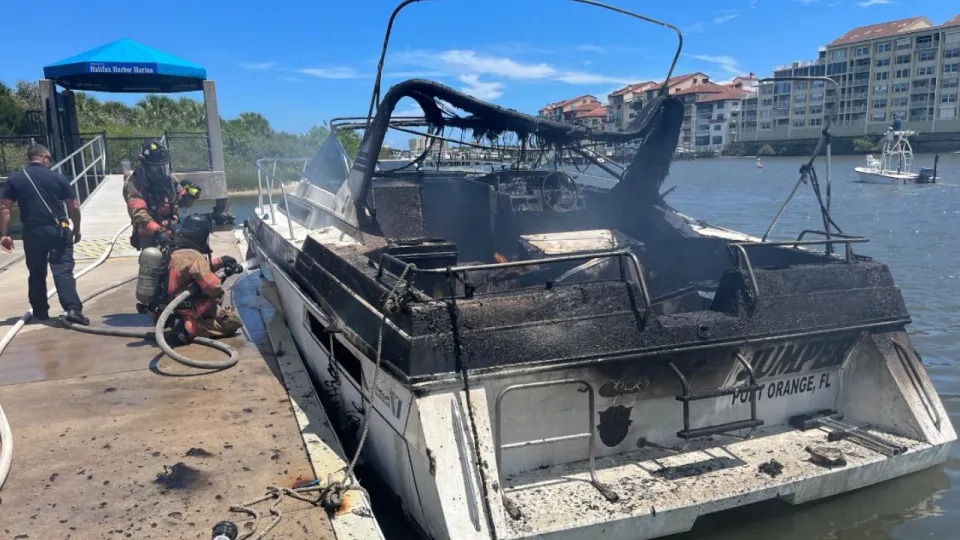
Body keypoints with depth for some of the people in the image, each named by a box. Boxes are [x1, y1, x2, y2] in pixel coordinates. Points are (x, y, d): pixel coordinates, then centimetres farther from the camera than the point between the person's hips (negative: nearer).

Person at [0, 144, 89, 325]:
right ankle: (73, 308, -19)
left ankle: (40, 311, 22)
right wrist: (76, 229, 13)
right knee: (63, 270, -4)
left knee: (36, 273, 15)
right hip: (58, 230, -2)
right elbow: (74, 206, 1)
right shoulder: (58, 177, 0)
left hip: (32, 232, 2)